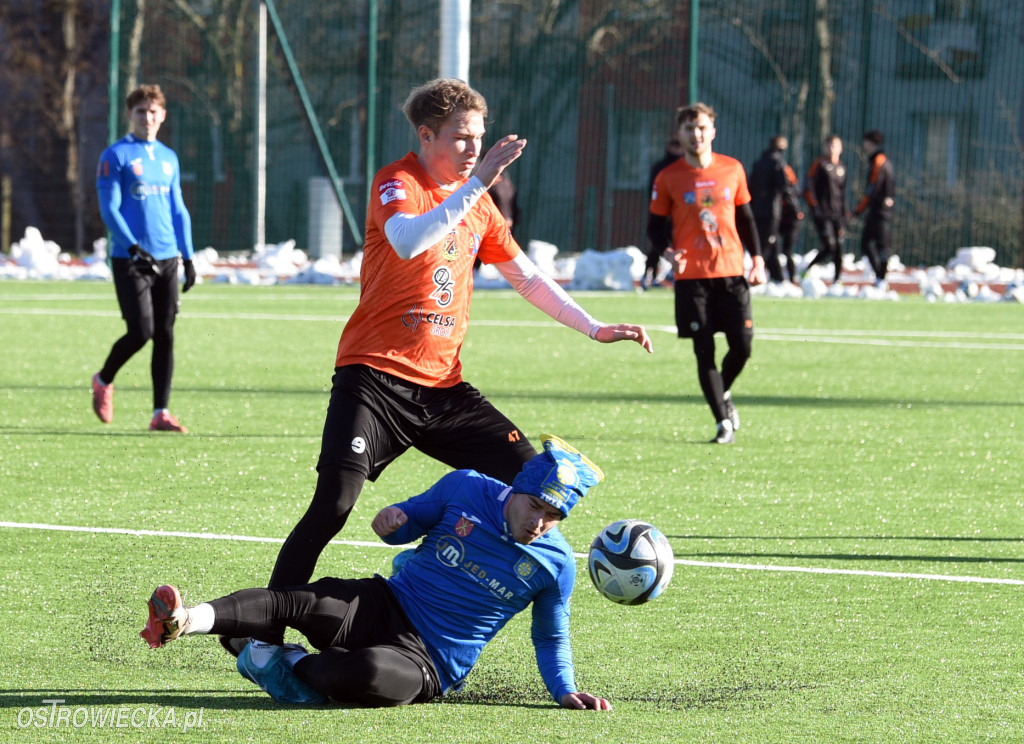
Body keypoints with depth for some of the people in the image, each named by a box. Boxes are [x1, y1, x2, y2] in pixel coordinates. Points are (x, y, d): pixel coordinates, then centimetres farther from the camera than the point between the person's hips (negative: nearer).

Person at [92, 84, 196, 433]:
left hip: (167, 260, 5)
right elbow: (109, 208, -9)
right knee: (141, 332, -11)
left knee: (165, 335, 0)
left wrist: (188, 257, 12)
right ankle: (103, 381, 17)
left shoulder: (169, 158, 15)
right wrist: (133, 247, -20)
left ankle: (160, 413, 2)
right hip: (130, 260, -5)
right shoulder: (116, 156, -2)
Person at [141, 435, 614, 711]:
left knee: (370, 676, -39)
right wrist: (392, 522, -6)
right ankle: (184, 622, -40)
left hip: (428, 660, -3)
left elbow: (551, 638, 13)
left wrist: (565, 692, 1)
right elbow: (412, 519, 17)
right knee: (296, 601, -28)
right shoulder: (467, 489, 2)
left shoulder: (554, 564, -2)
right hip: (384, 607, 3)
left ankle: (295, 669, -12)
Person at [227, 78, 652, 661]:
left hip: (442, 385, 7)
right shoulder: (397, 183, -8)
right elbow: (408, 242, -30)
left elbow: (525, 275, 23)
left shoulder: (478, 204, 14)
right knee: (334, 503, -18)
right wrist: (476, 185, -33)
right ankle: (262, 631, -9)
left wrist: (594, 328, 18)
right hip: (375, 377, -7)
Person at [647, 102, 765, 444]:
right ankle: (723, 421, 4)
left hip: (731, 271, 2)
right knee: (704, 350, -4)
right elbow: (655, 224, 5)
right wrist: (668, 251, -14)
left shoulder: (732, 170, 7)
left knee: (742, 345, -3)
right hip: (691, 275, -2)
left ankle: (723, 395, 26)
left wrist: (757, 258, 9)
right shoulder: (668, 178, 1)